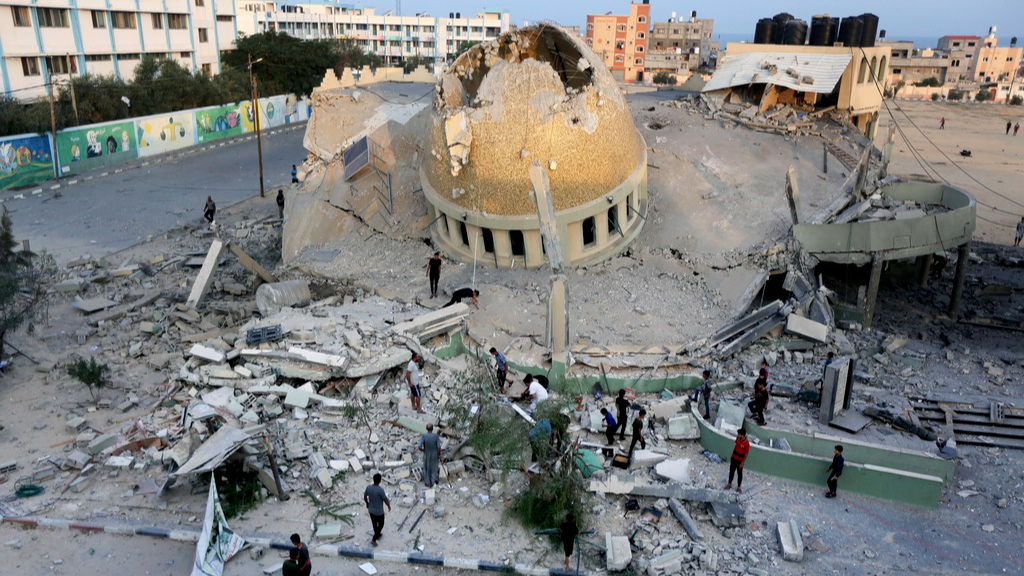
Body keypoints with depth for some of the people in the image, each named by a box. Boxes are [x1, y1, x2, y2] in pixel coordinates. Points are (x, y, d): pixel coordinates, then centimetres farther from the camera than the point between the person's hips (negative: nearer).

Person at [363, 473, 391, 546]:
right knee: (380, 525, 19)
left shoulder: (368, 487, -16)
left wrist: (367, 503, 22)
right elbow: (386, 500, -22)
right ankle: (373, 540, 17)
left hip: (371, 510, 5)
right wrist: (389, 506, -1)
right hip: (379, 512, -5)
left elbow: (365, 497, 1)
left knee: (374, 523, 28)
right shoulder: (380, 490, -33)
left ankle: (377, 535, 50)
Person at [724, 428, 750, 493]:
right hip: (734, 458, 6)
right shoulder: (738, 439, -8)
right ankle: (729, 484, 34)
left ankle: (739, 487, 28)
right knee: (731, 471, 17)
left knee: (739, 474, 12)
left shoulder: (746, 443, -26)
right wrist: (732, 456, 12)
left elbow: (746, 454, -19)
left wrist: (742, 463, -15)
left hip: (740, 461, -5)